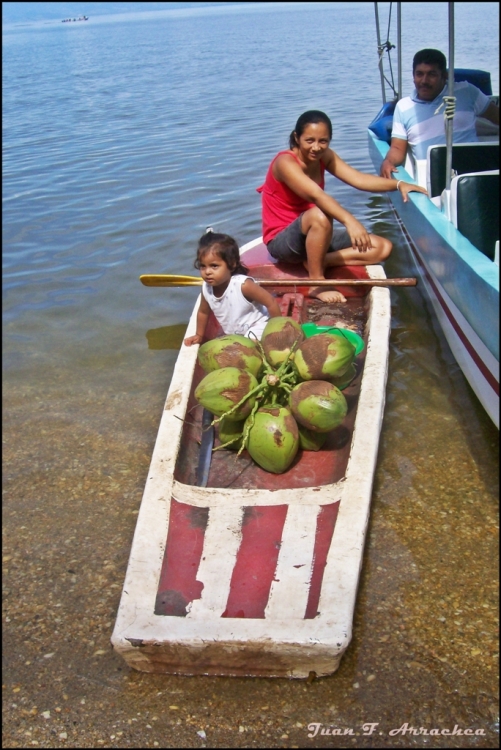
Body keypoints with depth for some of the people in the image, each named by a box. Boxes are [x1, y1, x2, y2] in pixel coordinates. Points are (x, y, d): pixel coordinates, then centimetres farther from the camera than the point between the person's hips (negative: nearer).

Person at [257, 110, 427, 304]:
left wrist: (398, 184, -27)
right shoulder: (285, 162, -22)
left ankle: (316, 261, -11)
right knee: (319, 216, -41)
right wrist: (350, 221, -53)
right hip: (281, 241, -8)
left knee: (382, 247, -3)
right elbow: (316, 194, -39)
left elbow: (359, 179, -12)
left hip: (313, 235, 8)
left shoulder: (325, 157, 1)